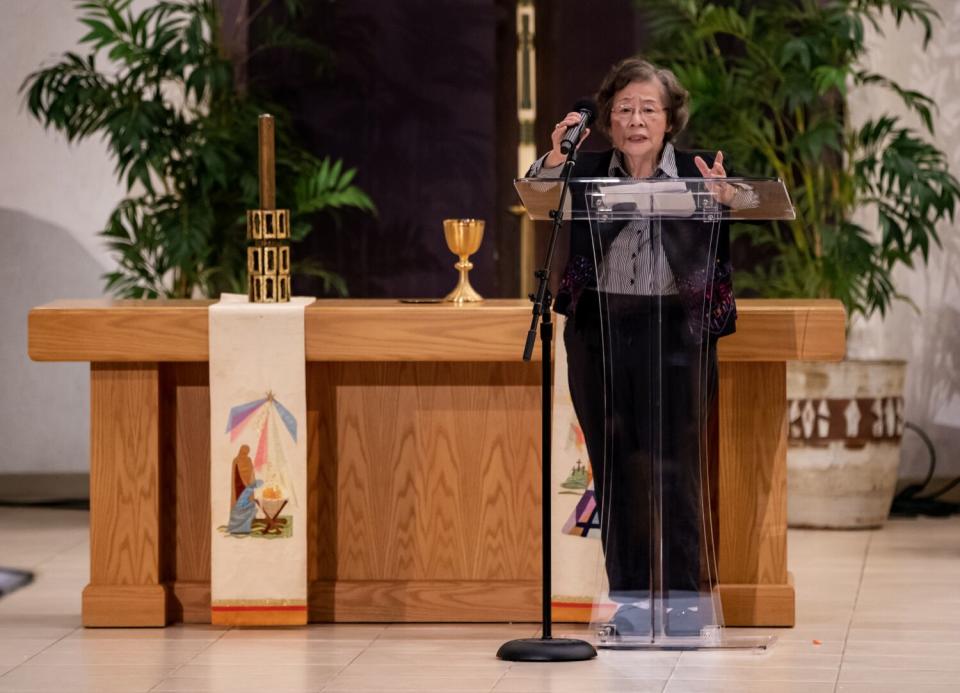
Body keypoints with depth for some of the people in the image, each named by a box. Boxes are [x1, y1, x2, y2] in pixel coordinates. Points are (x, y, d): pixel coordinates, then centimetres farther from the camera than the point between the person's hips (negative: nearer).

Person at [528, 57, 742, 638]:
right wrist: (554, 158, -25)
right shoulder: (586, 171, 7)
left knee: (675, 469, -1)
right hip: (599, 333, 2)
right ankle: (630, 597, 13)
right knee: (615, 469, 6)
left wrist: (728, 198, -33)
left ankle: (684, 599, 6)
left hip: (676, 333, -2)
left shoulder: (697, 172, 2)